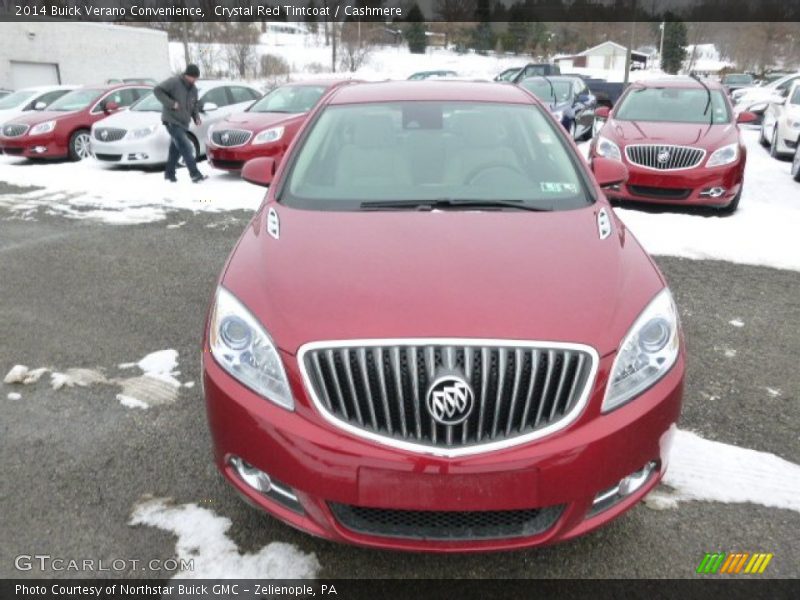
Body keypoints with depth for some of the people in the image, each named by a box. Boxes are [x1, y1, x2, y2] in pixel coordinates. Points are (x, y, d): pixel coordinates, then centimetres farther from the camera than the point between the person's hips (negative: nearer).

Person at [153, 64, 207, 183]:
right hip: (172, 121, -7)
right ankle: (195, 174, -21)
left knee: (175, 149, 13)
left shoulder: (193, 89, 11)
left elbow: (194, 105, 22)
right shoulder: (174, 82, -11)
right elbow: (157, 90, -13)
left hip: (183, 123, 7)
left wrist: (196, 117, 4)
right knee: (186, 148, -17)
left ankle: (169, 174, 23)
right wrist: (171, 103, -22)